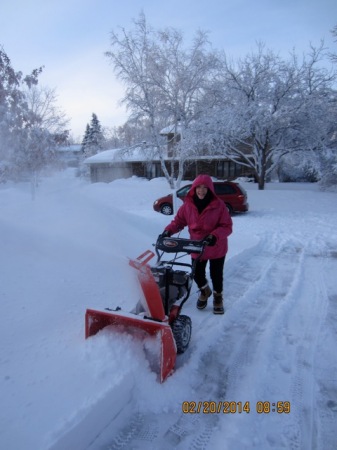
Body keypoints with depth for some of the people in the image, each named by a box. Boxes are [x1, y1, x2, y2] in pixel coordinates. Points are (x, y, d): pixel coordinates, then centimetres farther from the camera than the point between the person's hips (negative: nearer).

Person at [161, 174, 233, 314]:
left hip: (216, 248, -2)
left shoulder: (218, 205, -17)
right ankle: (204, 291, 47)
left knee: (216, 275, 12)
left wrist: (214, 235, -32)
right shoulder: (188, 205, -8)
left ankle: (218, 297, 42)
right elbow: (178, 221, 0)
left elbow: (227, 226, -16)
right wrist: (168, 230, -18)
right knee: (197, 274, 13)